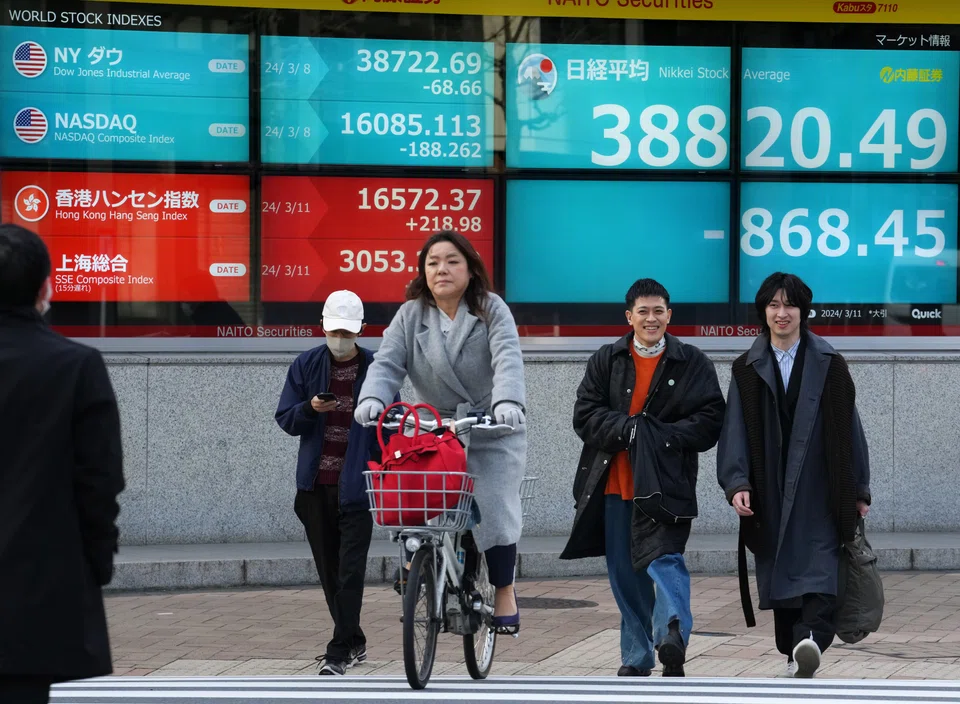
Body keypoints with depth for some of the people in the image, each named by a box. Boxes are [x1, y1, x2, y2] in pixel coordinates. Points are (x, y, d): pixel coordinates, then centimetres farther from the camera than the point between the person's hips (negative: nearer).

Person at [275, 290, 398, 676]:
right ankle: (354, 642, 26)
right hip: (315, 485, 3)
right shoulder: (306, 365, 4)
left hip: (356, 485, -3)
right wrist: (310, 408, -16)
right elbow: (285, 419, 5)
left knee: (350, 571, -8)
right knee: (329, 572, 11)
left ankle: (339, 651, -7)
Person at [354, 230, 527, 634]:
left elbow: (508, 359, -19)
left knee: (494, 513, -11)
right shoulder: (410, 315, 4)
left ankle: (504, 593, 6)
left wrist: (508, 401, -39)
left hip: (491, 432, -2)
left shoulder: (491, 310, -4)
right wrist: (372, 397, -29)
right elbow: (387, 363, -7)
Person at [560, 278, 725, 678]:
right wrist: (629, 429, -13)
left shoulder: (692, 363, 5)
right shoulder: (606, 361, 11)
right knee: (624, 573, 8)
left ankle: (673, 634, -39)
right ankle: (636, 657, 17)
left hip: (666, 484, -3)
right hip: (615, 483, 3)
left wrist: (659, 436, -13)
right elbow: (585, 416, 2)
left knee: (664, 558, -23)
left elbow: (709, 421, -2)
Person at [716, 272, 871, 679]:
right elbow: (735, 433, 2)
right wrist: (737, 484, -12)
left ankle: (810, 639, -33)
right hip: (771, 493, 2)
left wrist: (859, 490, 5)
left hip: (820, 493, -2)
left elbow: (849, 429, 6)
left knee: (819, 573, -17)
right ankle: (794, 657, 14)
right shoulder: (747, 370, 8)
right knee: (779, 578, 5)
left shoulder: (829, 366, 4)